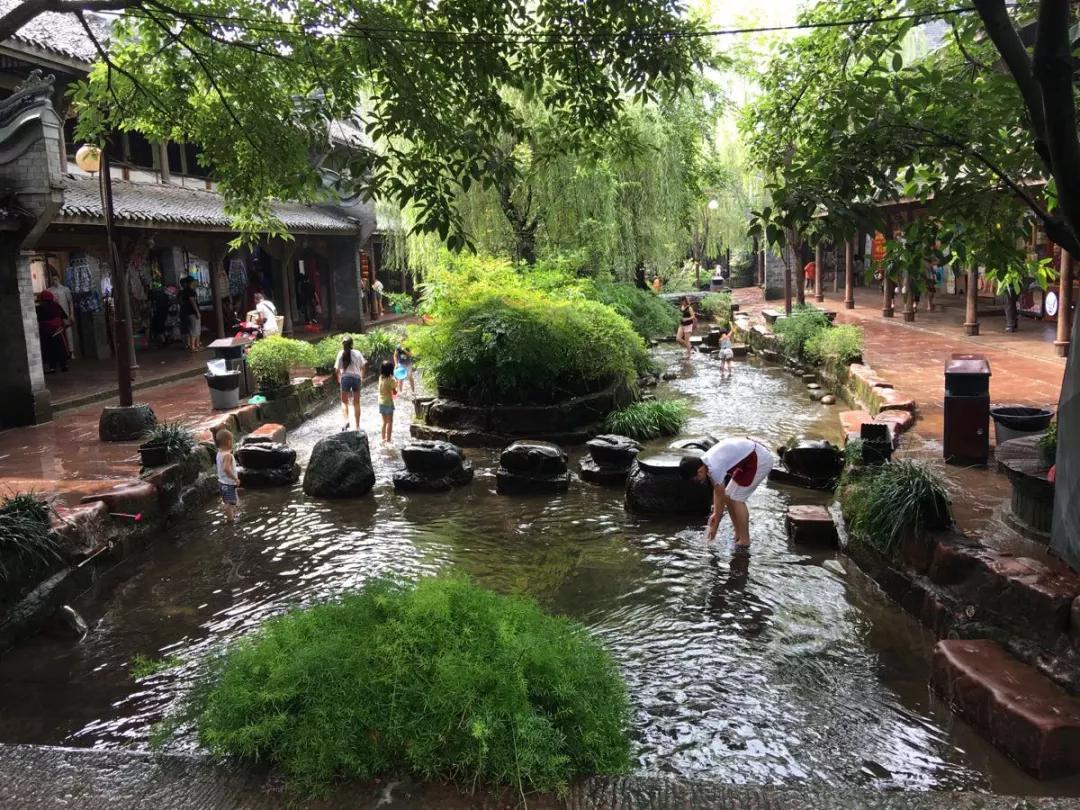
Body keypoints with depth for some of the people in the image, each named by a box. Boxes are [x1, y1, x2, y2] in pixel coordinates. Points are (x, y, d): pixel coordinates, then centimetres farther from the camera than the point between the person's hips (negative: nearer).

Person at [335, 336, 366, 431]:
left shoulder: (341, 353, -5)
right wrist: (362, 378, 14)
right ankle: (357, 426, 16)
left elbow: (337, 369, -6)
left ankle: (346, 420, -14)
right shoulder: (357, 353, -2)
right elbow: (362, 367, -1)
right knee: (356, 403, 13)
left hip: (345, 378, -1)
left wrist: (339, 380, 9)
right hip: (356, 378, 1)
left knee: (344, 402, 11)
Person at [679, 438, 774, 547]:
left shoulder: (714, 468, -26)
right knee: (729, 496, 8)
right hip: (750, 458, 10)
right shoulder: (706, 462, 0)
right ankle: (738, 536, 17)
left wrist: (715, 526, -5)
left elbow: (720, 499, -15)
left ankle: (744, 540, -2)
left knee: (736, 499, -9)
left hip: (759, 460, -10)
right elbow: (717, 490, 13)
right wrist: (715, 513, 15)